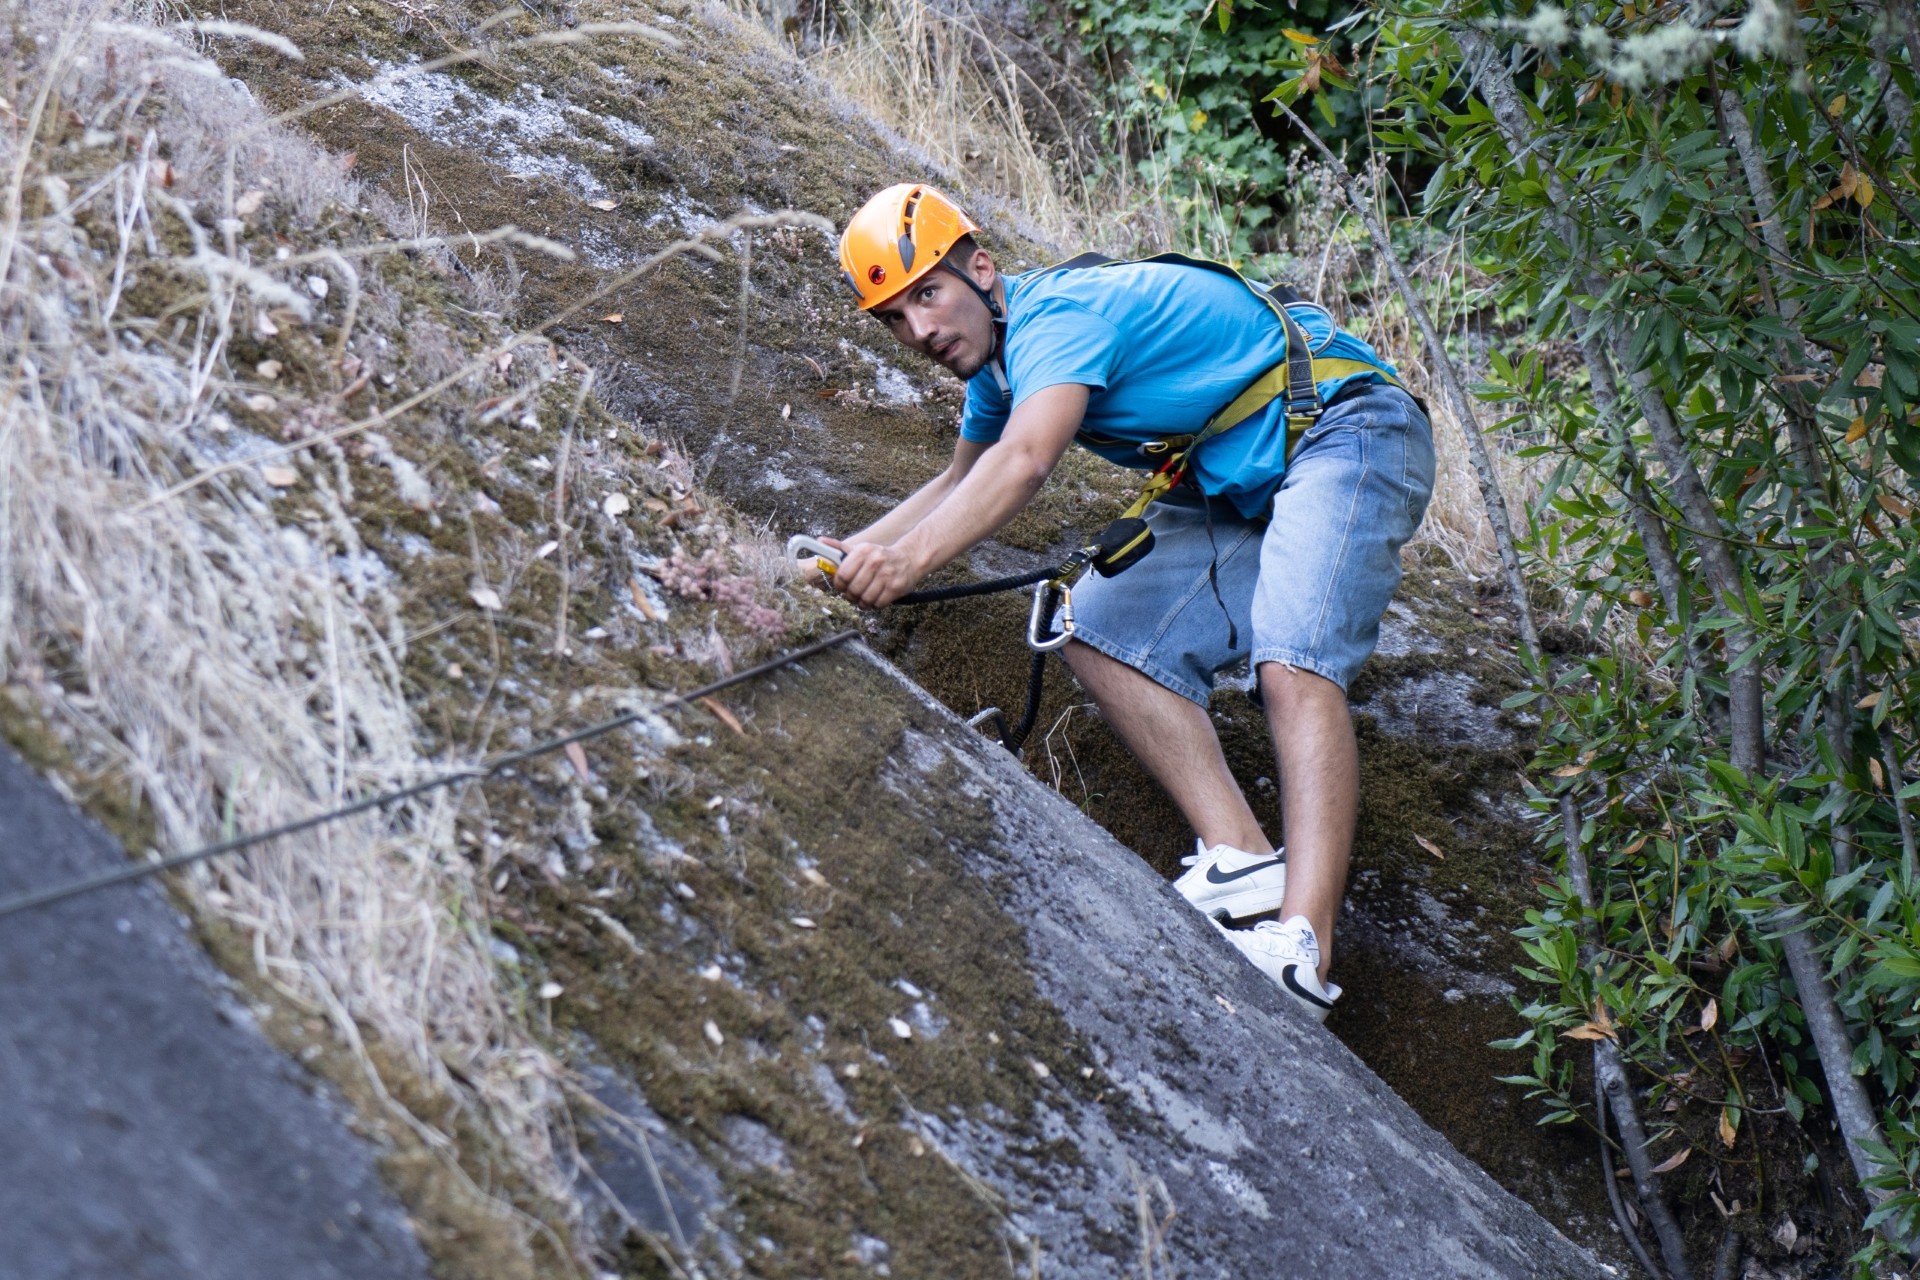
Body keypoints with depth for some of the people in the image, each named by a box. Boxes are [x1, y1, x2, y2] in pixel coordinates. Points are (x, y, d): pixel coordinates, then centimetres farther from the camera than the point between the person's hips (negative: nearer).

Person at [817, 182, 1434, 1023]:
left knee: (1293, 663, -31)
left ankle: (1303, 947, -44)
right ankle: (1240, 861, -19)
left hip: (1343, 429, -10)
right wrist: (851, 550, 14)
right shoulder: (999, 354, 9)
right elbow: (960, 483, 27)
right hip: (1236, 493, 10)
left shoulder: (1054, 315, -21)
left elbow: (1025, 462, -40)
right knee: (1100, 635, -8)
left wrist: (909, 558, -52)